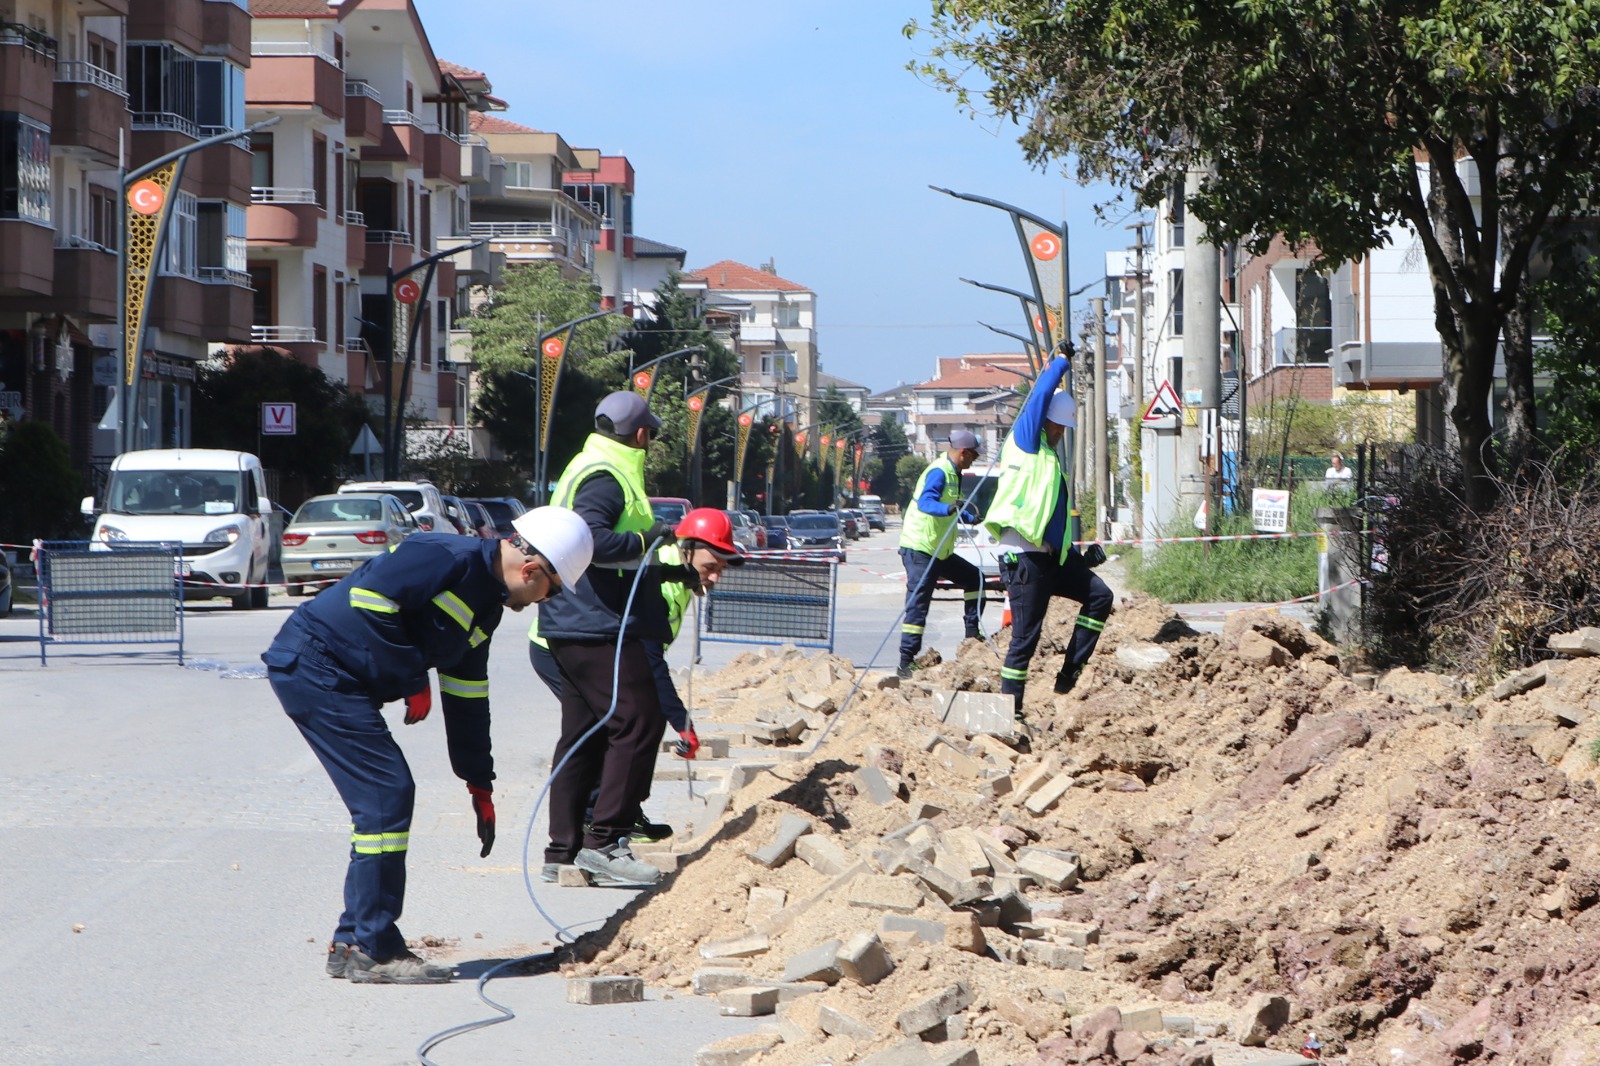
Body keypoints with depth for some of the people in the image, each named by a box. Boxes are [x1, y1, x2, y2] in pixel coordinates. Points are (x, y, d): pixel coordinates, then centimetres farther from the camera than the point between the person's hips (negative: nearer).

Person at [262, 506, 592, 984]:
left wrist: (480, 786, 20)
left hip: (339, 680, 10)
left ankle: (354, 944, 18)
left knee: (386, 797, 10)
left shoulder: (485, 607, 15)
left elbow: (467, 699, 20)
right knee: (387, 794, -11)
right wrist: (413, 680, -17)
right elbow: (370, 596, -25)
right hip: (312, 663, -10)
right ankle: (372, 950, -4)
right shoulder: (451, 558, -16)